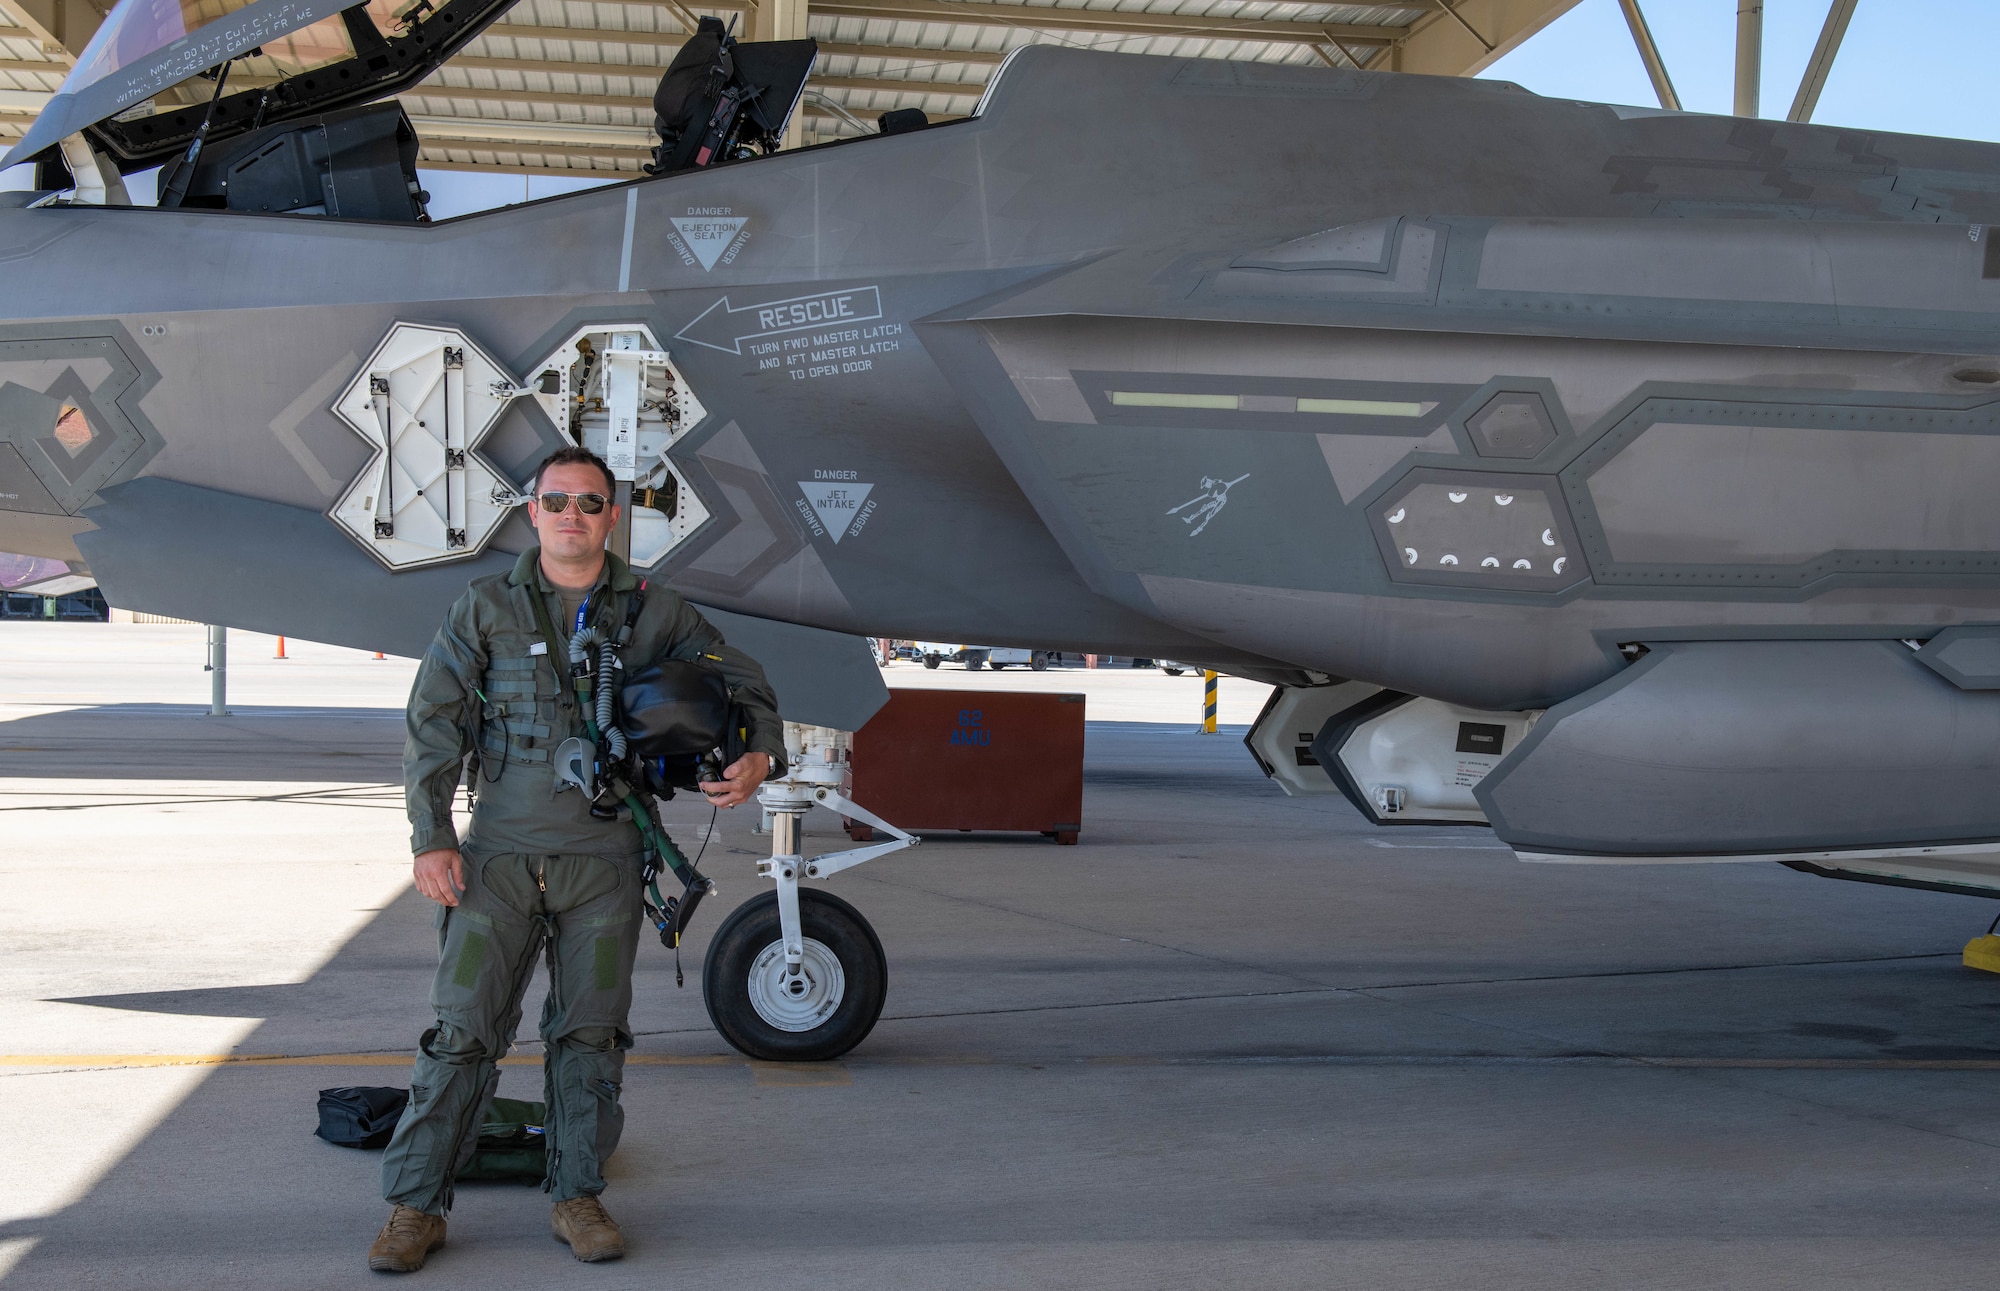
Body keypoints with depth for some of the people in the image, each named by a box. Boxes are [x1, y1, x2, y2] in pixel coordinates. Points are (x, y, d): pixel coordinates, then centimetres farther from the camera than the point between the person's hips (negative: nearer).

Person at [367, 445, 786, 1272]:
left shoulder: (653, 613, 6)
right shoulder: (486, 608, 3)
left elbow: (743, 683, 12)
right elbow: (432, 725, 1)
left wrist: (758, 756, -9)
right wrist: (431, 838, -7)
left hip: (605, 862, 1)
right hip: (501, 855, -1)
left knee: (590, 1032, 7)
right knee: (463, 1027, -3)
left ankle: (577, 1196, 19)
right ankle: (416, 1206, 6)